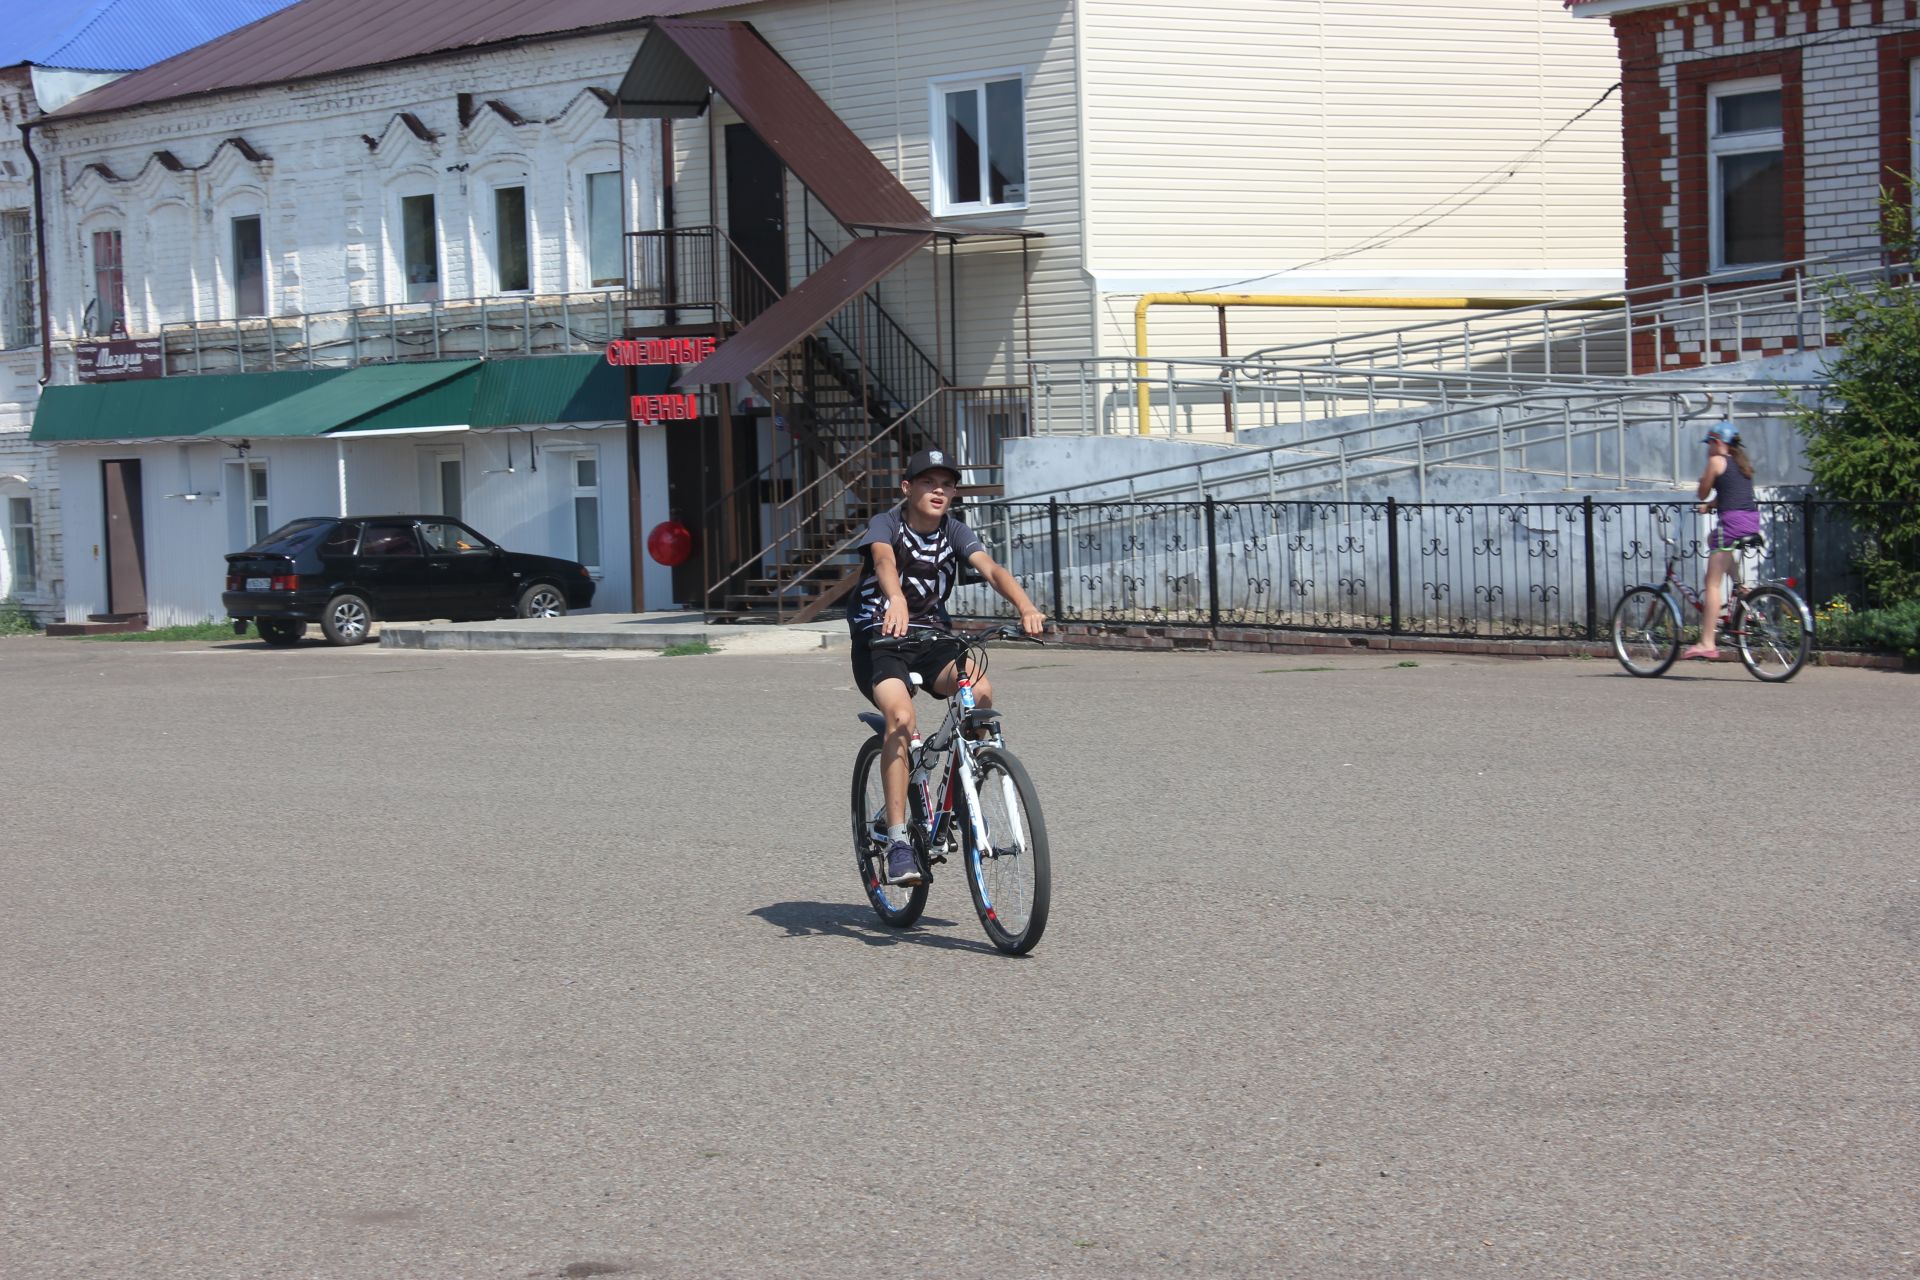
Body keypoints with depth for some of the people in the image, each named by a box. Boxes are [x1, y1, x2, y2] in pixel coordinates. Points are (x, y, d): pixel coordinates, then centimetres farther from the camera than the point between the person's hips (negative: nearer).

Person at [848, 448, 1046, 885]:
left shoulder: (954, 532, 0)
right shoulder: (886, 524, -11)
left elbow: (991, 569, -17)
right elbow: (884, 560, -33)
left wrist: (1026, 607, -37)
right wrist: (897, 601, -57)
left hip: (932, 636, 4)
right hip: (880, 636, -4)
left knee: (981, 691, -26)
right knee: (901, 717, -30)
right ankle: (898, 841, -27)